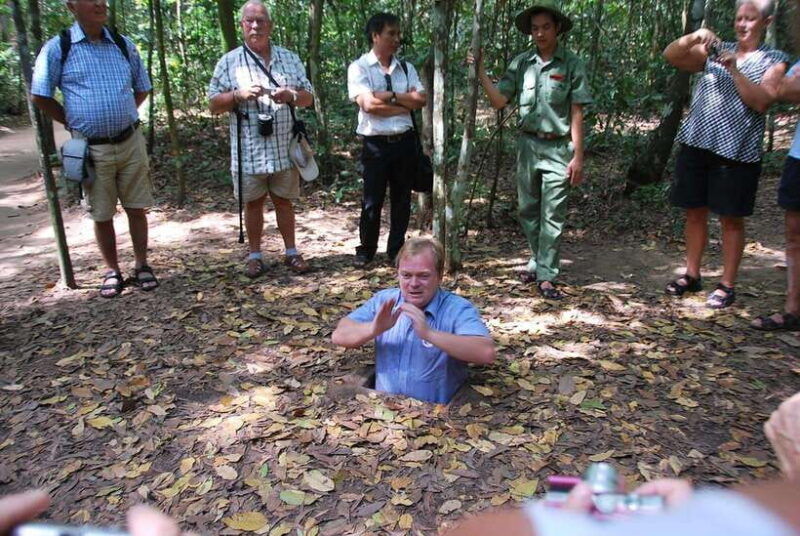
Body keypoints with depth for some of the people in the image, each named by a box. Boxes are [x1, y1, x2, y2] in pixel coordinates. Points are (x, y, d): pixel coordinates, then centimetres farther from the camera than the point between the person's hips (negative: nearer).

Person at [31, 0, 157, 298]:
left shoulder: (124, 45, 5)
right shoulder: (57, 48, -4)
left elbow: (142, 89, 18)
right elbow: (40, 96, 2)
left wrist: (123, 115, 11)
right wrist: (73, 122, 2)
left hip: (130, 143, 2)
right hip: (91, 149, -2)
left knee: (136, 208, 7)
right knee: (101, 215, 7)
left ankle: (141, 265, 20)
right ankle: (112, 271, 19)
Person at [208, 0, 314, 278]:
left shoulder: (290, 59, 10)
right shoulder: (229, 62, 3)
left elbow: (309, 97, 10)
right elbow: (214, 104, 2)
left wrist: (291, 95, -13)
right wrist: (239, 94, -16)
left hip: (284, 147, 2)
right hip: (249, 150, -1)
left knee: (284, 201, 11)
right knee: (253, 203, 8)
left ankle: (291, 252, 22)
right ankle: (255, 255, 21)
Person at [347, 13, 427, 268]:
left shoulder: (406, 68, 11)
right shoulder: (359, 67, -4)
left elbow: (421, 100, -1)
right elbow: (368, 104, -17)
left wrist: (390, 96, -12)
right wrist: (404, 104, -8)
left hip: (405, 141, 4)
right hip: (375, 144, -4)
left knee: (402, 199, 10)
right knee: (372, 200, 3)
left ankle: (396, 250, 23)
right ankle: (365, 251, 19)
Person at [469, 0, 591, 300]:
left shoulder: (571, 65, -3)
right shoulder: (521, 63, 5)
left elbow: (576, 114, -4)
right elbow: (499, 101, 2)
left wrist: (578, 156, -7)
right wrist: (480, 71, -8)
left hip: (558, 148, -4)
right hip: (527, 145, 4)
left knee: (552, 216, -2)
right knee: (528, 211, 12)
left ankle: (546, 276, 4)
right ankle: (538, 261, 29)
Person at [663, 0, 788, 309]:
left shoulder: (774, 61, 5)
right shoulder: (714, 51, 13)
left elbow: (761, 102, -11)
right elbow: (670, 55, 3)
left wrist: (735, 70, -18)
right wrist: (694, 38, -14)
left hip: (736, 152, -3)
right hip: (696, 145, 3)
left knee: (731, 219, 2)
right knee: (694, 212, 9)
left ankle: (727, 285, 11)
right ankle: (692, 275, 21)